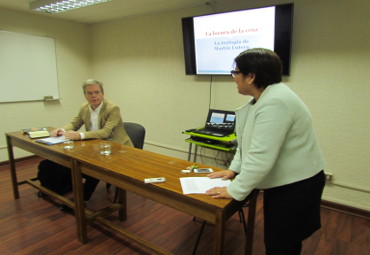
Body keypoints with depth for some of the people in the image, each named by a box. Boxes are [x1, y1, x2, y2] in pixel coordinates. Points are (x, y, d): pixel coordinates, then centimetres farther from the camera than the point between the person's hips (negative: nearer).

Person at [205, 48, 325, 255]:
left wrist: (235, 191, -21)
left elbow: (261, 157, -30)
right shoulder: (265, 96, 5)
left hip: (296, 185, -9)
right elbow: (248, 140, 11)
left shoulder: (274, 103, -28)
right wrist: (234, 169, 8)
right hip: (282, 182, 9)